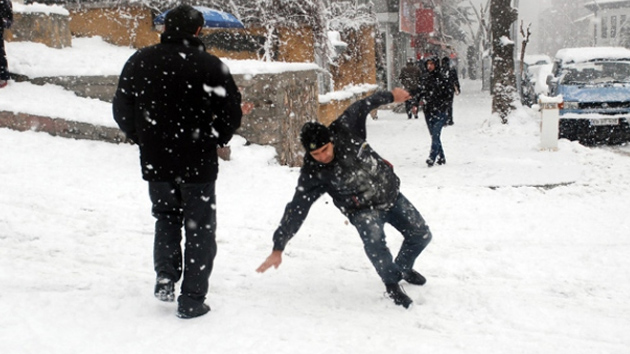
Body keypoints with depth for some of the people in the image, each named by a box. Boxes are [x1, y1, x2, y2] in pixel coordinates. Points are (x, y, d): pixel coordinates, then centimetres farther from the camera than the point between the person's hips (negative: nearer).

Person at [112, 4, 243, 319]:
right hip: (198, 163, -3)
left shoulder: (140, 61, 0)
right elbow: (232, 113, -8)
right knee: (199, 228, 8)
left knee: (166, 218, 25)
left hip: (155, 162, 3)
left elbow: (121, 110, 6)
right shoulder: (210, 65, -11)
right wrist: (214, 140, 10)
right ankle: (191, 300, 8)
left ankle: (165, 275, 10)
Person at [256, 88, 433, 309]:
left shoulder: (344, 129, -20)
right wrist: (278, 248, -28)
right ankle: (392, 284, -8)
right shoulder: (312, 174, -24)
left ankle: (403, 268, 38)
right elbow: (296, 210, -25)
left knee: (421, 235, 8)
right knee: (373, 239, -34)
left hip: (391, 194, 4)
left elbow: (363, 106, 0)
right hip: (364, 209, -4)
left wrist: (391, 96, 13)